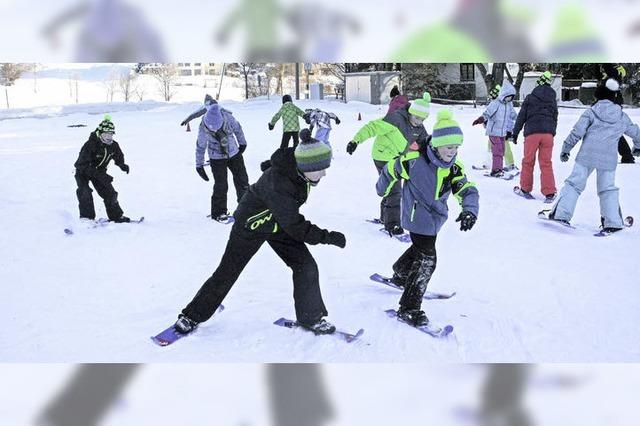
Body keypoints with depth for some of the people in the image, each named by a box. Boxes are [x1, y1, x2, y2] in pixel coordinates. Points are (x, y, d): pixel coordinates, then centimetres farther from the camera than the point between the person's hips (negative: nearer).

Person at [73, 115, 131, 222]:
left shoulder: (113, 145, -13)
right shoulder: (90, 145, -33)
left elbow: (119, 157, 7)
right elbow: (83, 165, -35)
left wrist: (123, 165, -18)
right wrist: (100, 175, -44)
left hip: (99, 171, 5)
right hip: (83, 171, -5)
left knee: (109, 192, 2)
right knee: (85, 193, -23)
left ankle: (116, 216, 15)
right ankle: (87, 217, -14)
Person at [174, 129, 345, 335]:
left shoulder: (298, 164, -20)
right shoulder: (277, 184, -42)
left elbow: (268, 166, 4)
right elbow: (294, 227, -35)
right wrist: (328, 237, -31)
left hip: (278, 223, 7)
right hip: (251, 224, -6)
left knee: (306, 266, -3)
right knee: (227, 272, 6)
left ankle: (311, 317, 14)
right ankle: (192, 315, 25)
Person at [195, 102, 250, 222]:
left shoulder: (227, 116, -23)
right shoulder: (203, 127, -25)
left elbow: (237, 128, -2)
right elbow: (200, 146, -9)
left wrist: (242, 143, 13)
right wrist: (199, 165, -2)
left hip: (234, 153, 3)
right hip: (217, 158, -3)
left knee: (242, 180, 11)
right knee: (221, 186, -8)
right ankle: (218, 212, 9)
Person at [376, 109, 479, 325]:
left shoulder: (455, 167, -6)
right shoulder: (414, 160, -22)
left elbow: (467, 189, -15)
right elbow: (392, 169, -5)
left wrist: (470, 210, -37)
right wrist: (382, 190, 13)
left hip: (435, 217, 8)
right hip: (418, 216, -8)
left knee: (422, 247, 29)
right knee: (427, 258, -14)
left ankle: (400, 275, 58)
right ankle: (409, 308, -8)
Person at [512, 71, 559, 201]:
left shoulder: (530, 97, 3)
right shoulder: (553, 100, 15)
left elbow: (521, 116, 3)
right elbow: (555, 118, 19)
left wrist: (515, 133, 9)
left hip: (532, 132, -3)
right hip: (548, 133, 3)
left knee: (528, 161, 9)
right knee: (546, 163, 4)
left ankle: (525, 189, 17)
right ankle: (549, 193, -1)